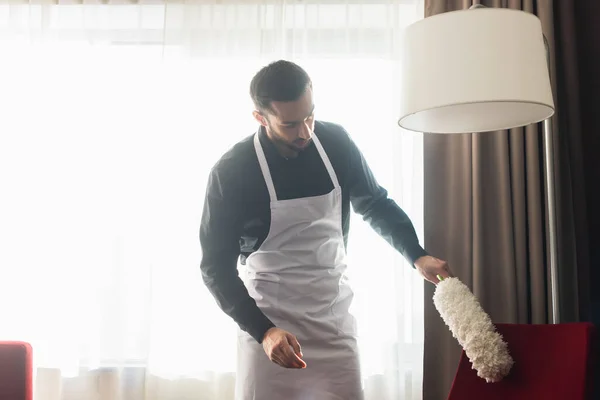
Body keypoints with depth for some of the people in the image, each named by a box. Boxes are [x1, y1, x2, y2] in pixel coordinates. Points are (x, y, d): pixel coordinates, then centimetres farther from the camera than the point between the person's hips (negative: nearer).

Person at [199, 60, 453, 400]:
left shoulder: (336, 143, -6)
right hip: (268, 325, -3)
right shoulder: (231, 172, -16)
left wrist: (417, 256, -5)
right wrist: (263, 331, -21)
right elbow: (216, 267, -11)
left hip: (334, 322, 3)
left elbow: (375, 204, 9)